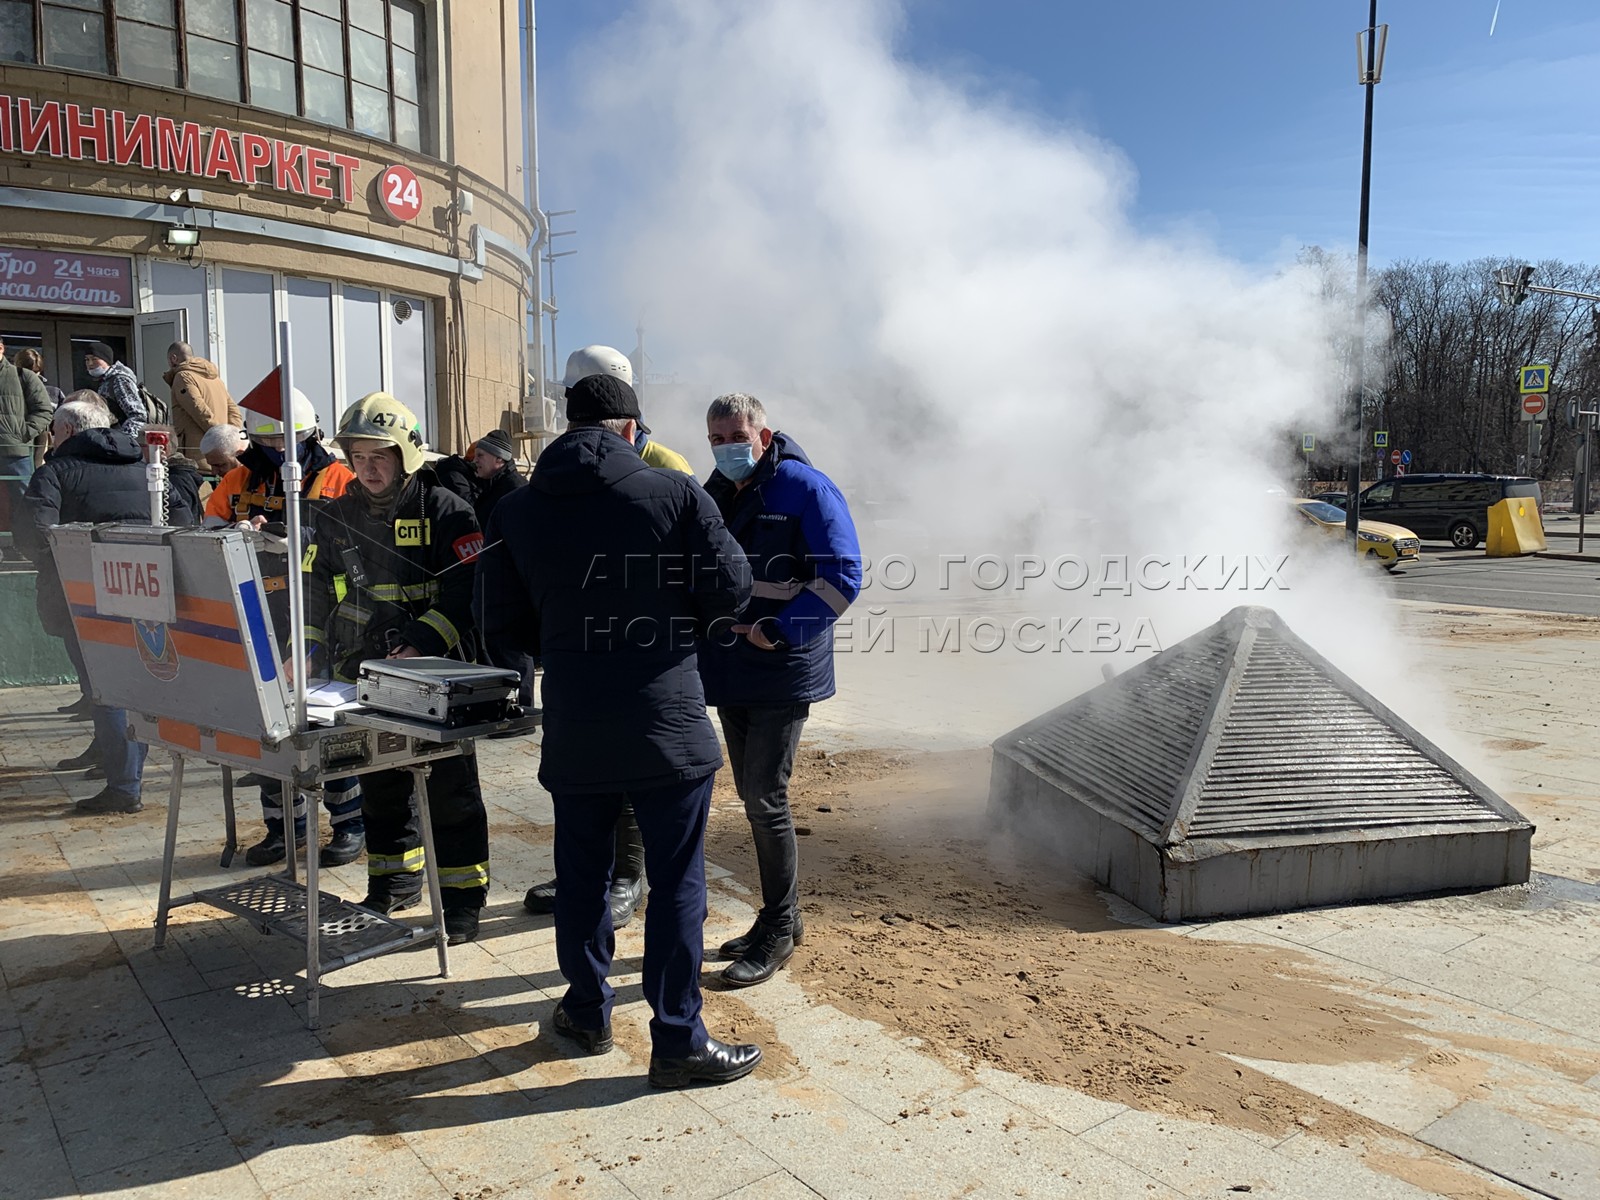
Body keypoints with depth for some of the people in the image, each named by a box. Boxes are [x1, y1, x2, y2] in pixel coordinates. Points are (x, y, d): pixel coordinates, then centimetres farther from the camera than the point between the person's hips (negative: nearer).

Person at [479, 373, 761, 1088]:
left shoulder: (516, 510, 3)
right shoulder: (675, 493, -8)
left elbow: (502, 623, 7)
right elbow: (731, 589, -6)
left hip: (572, 728, 4)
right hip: (668, 722, -3)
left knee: (581, 875, 18)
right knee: (676, 880, 6)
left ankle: (588, 1013, 34)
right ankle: (678, 1041, 15)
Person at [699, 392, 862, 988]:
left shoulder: (804, 487, -10)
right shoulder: (715, 493, 12)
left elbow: (843, 575, -16)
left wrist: (778, 630, -19)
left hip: (783, 672, -7)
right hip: (730, 671, 8)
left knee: (765, 798, -6)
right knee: (752, 795, 14)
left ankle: (778, 930, 11)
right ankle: (779, 917, 28)